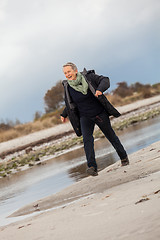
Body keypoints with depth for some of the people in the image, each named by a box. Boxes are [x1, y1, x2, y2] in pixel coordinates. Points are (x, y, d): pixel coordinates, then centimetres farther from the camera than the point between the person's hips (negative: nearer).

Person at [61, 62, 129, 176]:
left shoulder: (88, 77, -15)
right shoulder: (68, 87, -4)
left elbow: (105, 80, -18)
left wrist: (100, 89, -37)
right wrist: (64, 114, 8)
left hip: (100, 114, -2)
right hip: (85, 117, 2)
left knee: (111, 136, 12)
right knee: (87, 139, -20)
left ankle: (124, 157, 34)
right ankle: (92, 167, -26)